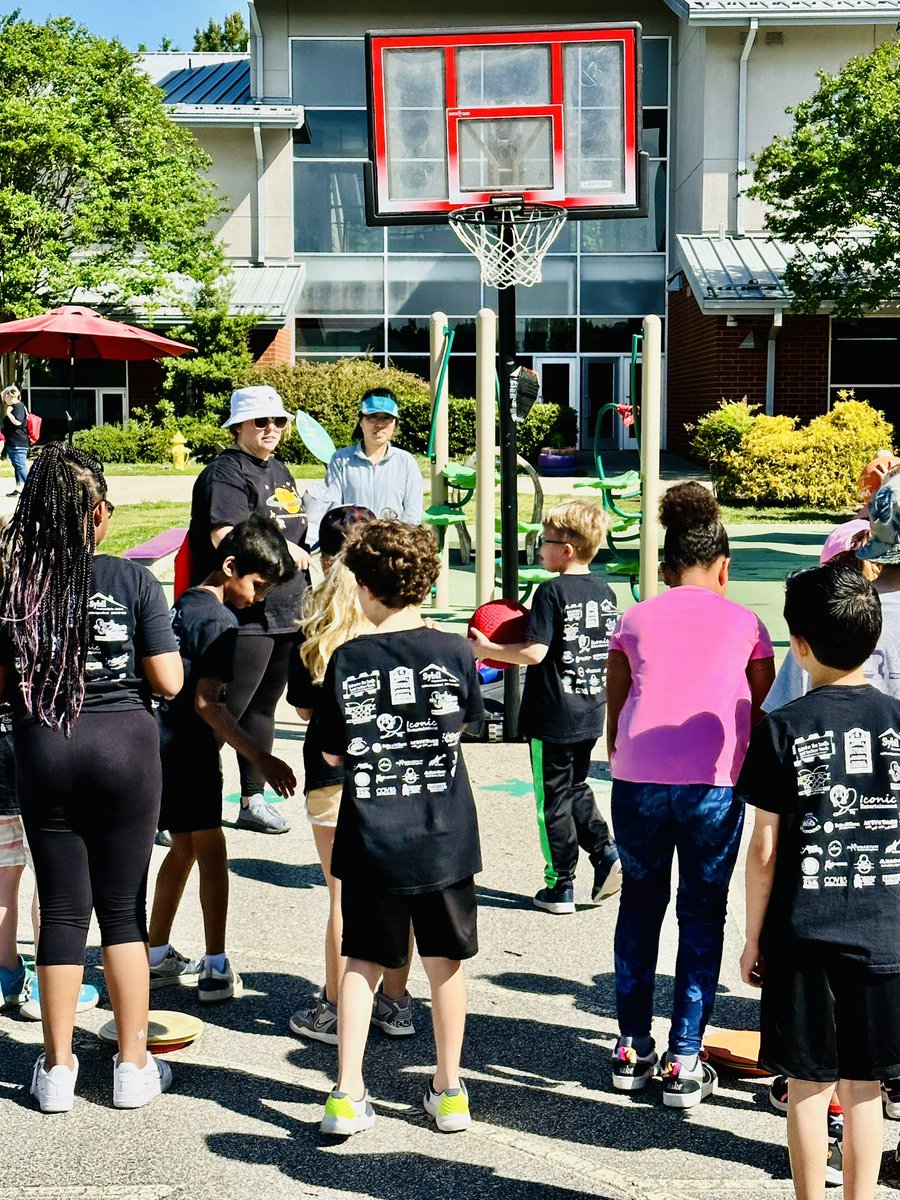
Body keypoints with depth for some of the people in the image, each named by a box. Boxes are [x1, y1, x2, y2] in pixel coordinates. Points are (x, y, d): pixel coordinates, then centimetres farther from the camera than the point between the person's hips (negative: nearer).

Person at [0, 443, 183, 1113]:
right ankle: (134, 1066, 18)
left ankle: (58, 1069, 19)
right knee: (123, 907, 10)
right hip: (124, 746, -1)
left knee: (61, 908, 11)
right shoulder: (133, 580, -10)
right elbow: (168, 681, -10)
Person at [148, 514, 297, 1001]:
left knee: (183, 849, 18)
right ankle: (215, 969, 3)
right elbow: (206, 702, -21)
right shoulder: (219, 620, -15)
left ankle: (156, 957, 25)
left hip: (160, 746, 9)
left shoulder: (185, 604, 13)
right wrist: (261, 760, -22)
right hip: (188, 751, -9)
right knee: (211, 852, 0)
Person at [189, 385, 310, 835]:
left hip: (286, 611, 9)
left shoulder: (280, 471, 19)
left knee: (262, 706, 16)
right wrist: (284, 548, -14)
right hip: (245, 616, -9)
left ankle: (253, 801, 25)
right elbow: (225, 537, -23)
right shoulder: (226, 473, -10)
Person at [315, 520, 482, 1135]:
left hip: (371, 840, 0)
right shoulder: (454, 652, -7)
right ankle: (449, 1090, 25)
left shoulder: (348, 660, -8)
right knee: (445, 961, 14)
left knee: (363, 962, 13)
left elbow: (332, 753, 0)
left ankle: (348, 1094, 9)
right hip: (445, 837, 0)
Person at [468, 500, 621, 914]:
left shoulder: (552, 592, -16)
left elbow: (535, 652, -22)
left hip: (552, 719, -7)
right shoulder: (604, 591, 5)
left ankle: (561, 887, 11)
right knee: (576, 789, 24)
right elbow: (613, 651, 12)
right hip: (591, 715, 7)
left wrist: (487, 650, -11)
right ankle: (607, 854, 10)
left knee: (553, 799, 5)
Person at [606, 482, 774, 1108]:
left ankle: (633, 1047, 19)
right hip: (714, 783, -1)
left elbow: (614, 711, 12)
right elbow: (763, 714, 13)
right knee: (702, 915, 8)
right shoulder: (744, 623, 9)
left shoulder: (635, 620, 12)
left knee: (639, 905, 15)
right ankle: (684, 1063, 7)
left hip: (638, 779, 2)